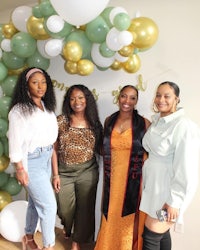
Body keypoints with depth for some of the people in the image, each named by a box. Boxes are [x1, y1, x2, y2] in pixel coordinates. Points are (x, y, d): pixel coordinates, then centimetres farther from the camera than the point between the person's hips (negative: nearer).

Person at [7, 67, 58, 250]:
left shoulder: (47, 108, 7)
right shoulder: (19, 110, -13)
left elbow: (51, 137, 8)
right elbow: (15, 141, -13)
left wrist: (52, 157, 8)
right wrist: (20, 169, -13)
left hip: (46, 159, 7)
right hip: (31, 161, -6)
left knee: (36, 201, 19)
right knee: (49, 204, -2)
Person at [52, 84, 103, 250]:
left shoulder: (94, 123, 0)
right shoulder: (61, 120, -5)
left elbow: (99, 148, 4)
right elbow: (54, 149, -4)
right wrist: (55, 174, -6)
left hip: (88, 172, 1)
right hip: (64, 172, 0)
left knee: (85, 208, 10)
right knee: (65, 209, 11)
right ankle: (67, 228, 48)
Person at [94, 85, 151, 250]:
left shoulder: (144, 123, -7)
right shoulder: (109, 121, 5)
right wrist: (106, 174, 10)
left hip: (133, 181, -3)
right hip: (112, 179, 3)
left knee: (129, 220, 8)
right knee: (110, 219, 14)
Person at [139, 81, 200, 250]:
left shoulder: (184, 126, -19)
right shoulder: (156, 120, 6)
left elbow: (185, 168, -20)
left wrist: (174, 201, -17)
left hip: (167, 189, -7)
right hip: (152, 184, 7)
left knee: (151, 236, 2)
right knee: (162, 233, 19)